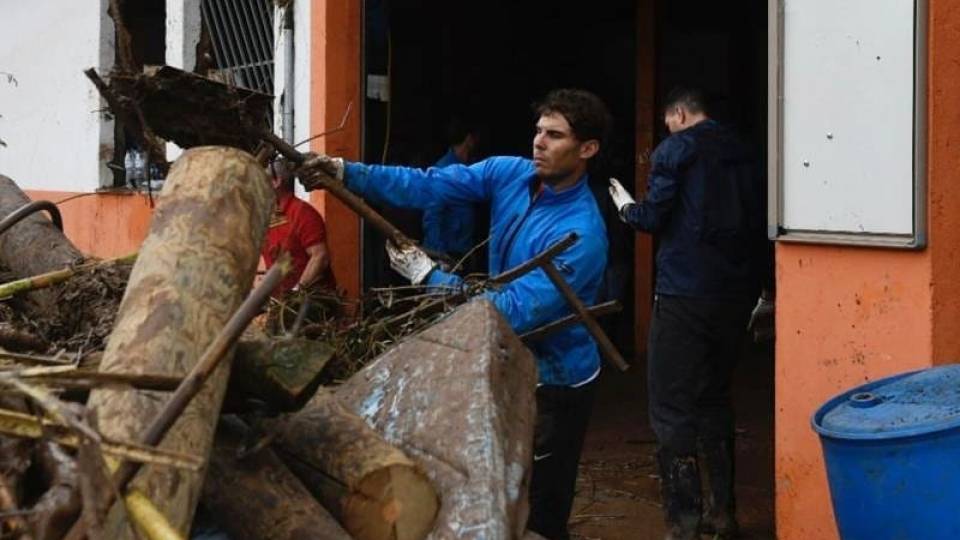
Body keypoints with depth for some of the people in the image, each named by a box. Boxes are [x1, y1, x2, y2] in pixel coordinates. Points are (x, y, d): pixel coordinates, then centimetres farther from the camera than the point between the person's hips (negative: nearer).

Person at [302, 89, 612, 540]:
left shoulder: (582, 234, -28)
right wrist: (347, 173, -22)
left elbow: (516, 311, -30)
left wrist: (429, 276, -25)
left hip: (554, 381, -7)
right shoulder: (512, 173, -6)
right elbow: (428, 186, -10)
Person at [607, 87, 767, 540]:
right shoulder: (741, 153, 13)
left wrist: (626, 206, 14)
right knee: (715, 400, 18)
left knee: (672, 409, -3)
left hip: (685, 295, -6)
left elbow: (653, 218, -7)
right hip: (736, 294, 6)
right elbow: (758, 222, 14)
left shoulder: (674, 150, -5)